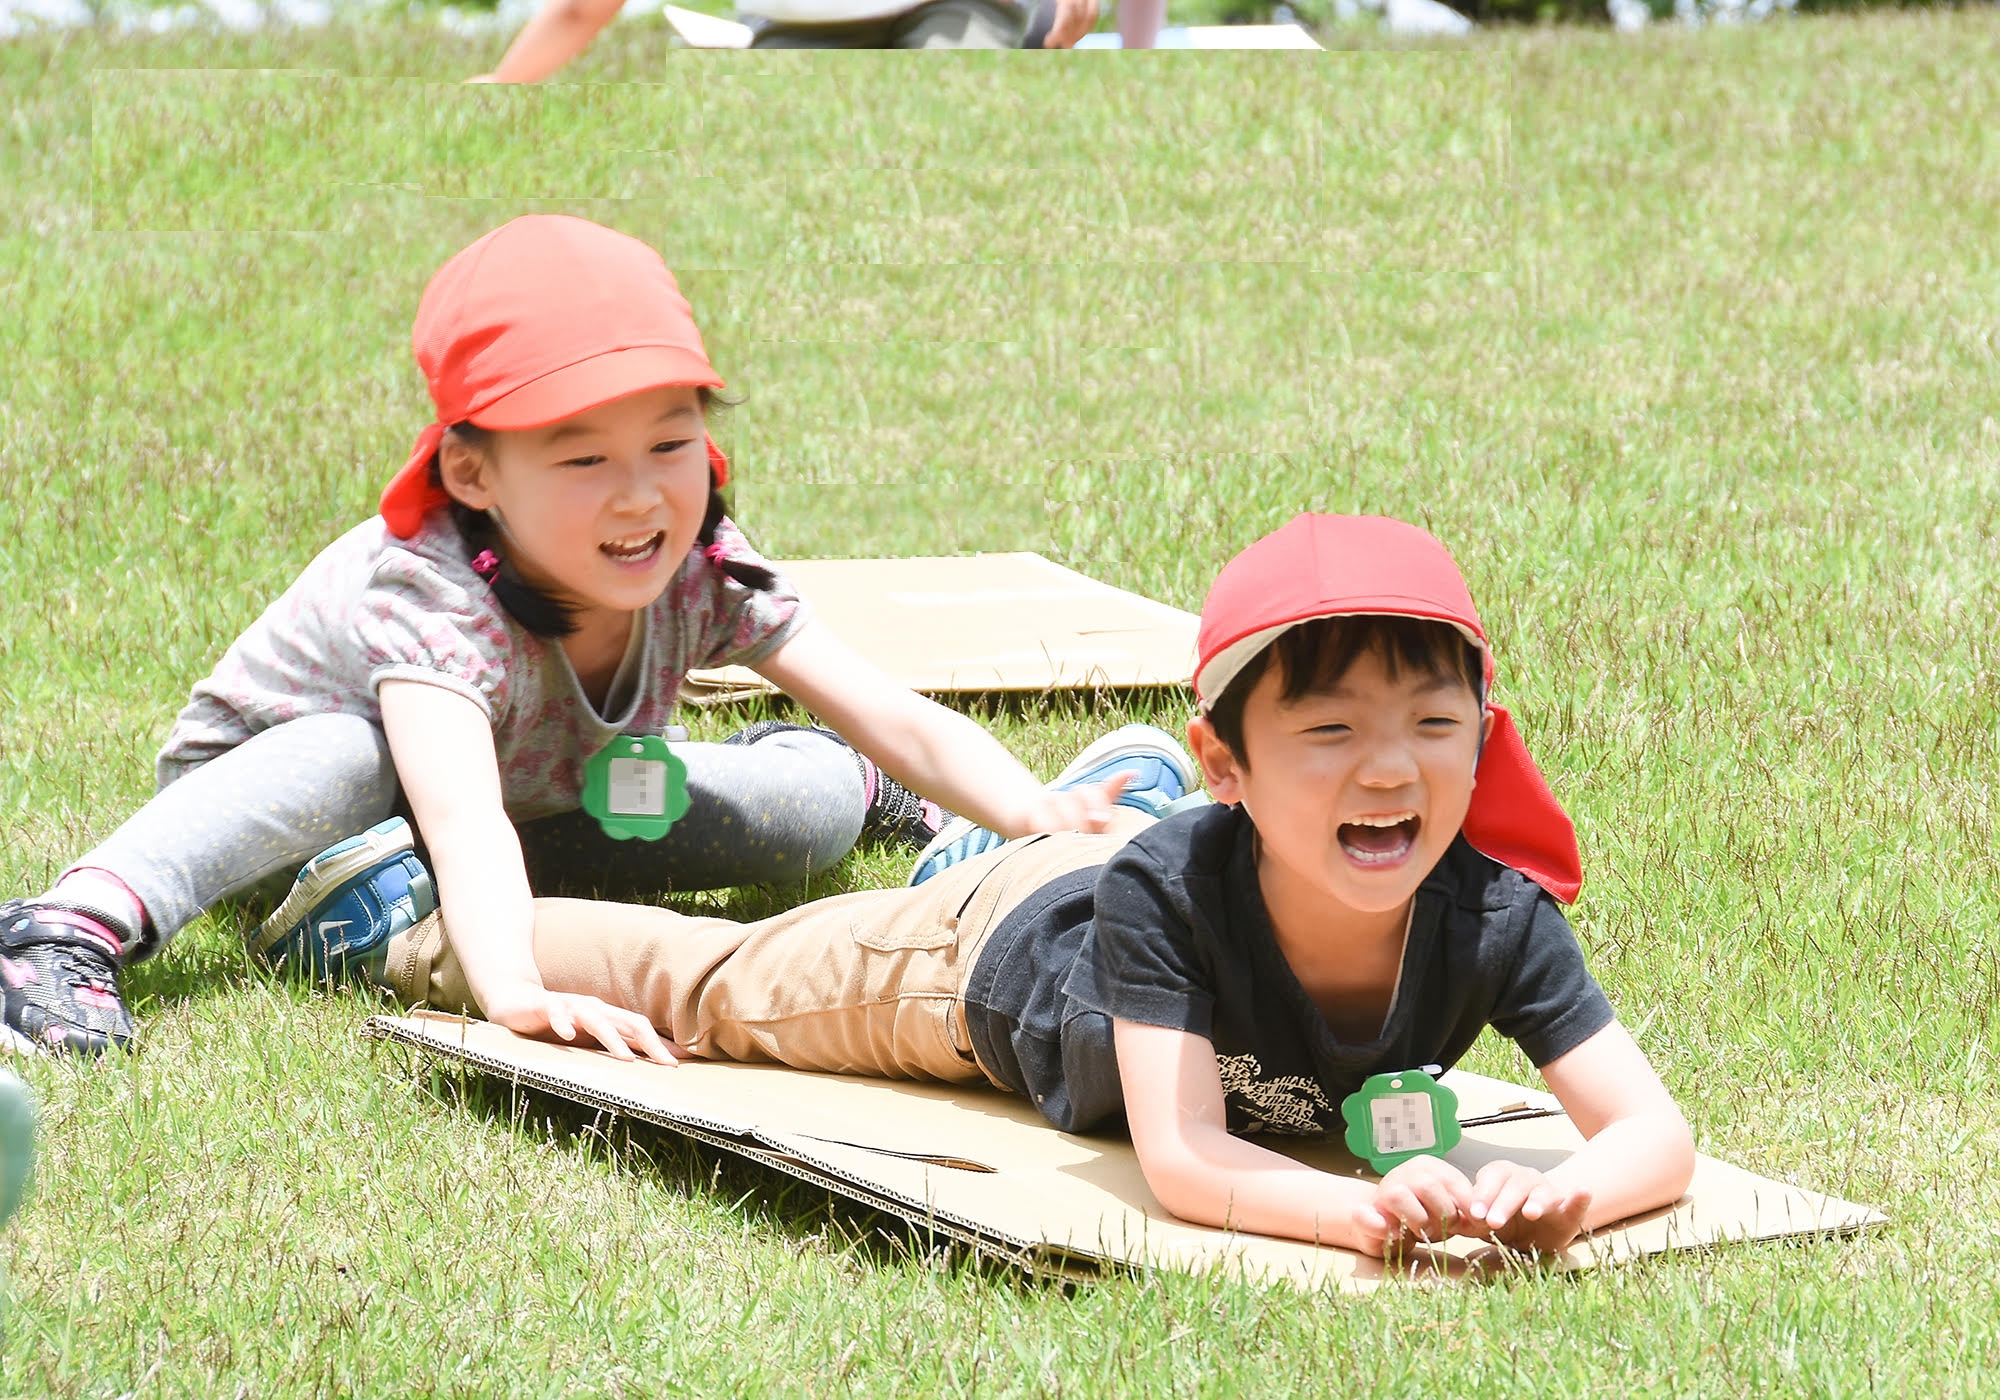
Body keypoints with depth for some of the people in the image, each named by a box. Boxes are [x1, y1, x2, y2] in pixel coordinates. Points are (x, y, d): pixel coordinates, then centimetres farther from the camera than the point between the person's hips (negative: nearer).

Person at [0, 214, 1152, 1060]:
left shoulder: (702, 571, -26)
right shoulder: (435, 595, -42)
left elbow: (907, 723, -27)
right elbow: (462, 810, -58)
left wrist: (1043, 816, -45)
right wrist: (514, 993, -76)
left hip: (543, 792, 6)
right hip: (269, 797, -5)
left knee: (817, 803, -6)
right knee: (349, 755, -40)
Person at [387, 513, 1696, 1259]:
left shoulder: (1497, 922, -39)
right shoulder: (1170, 890, -46)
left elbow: (1657, 1129, -39)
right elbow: (1180, 1160, -48)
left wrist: (1563, 1196, -62)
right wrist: (1364, 1206, -66)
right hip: (998, 950, -2)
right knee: (705, 991, 21)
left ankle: (971, 848, 63)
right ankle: (434, 929, 46)